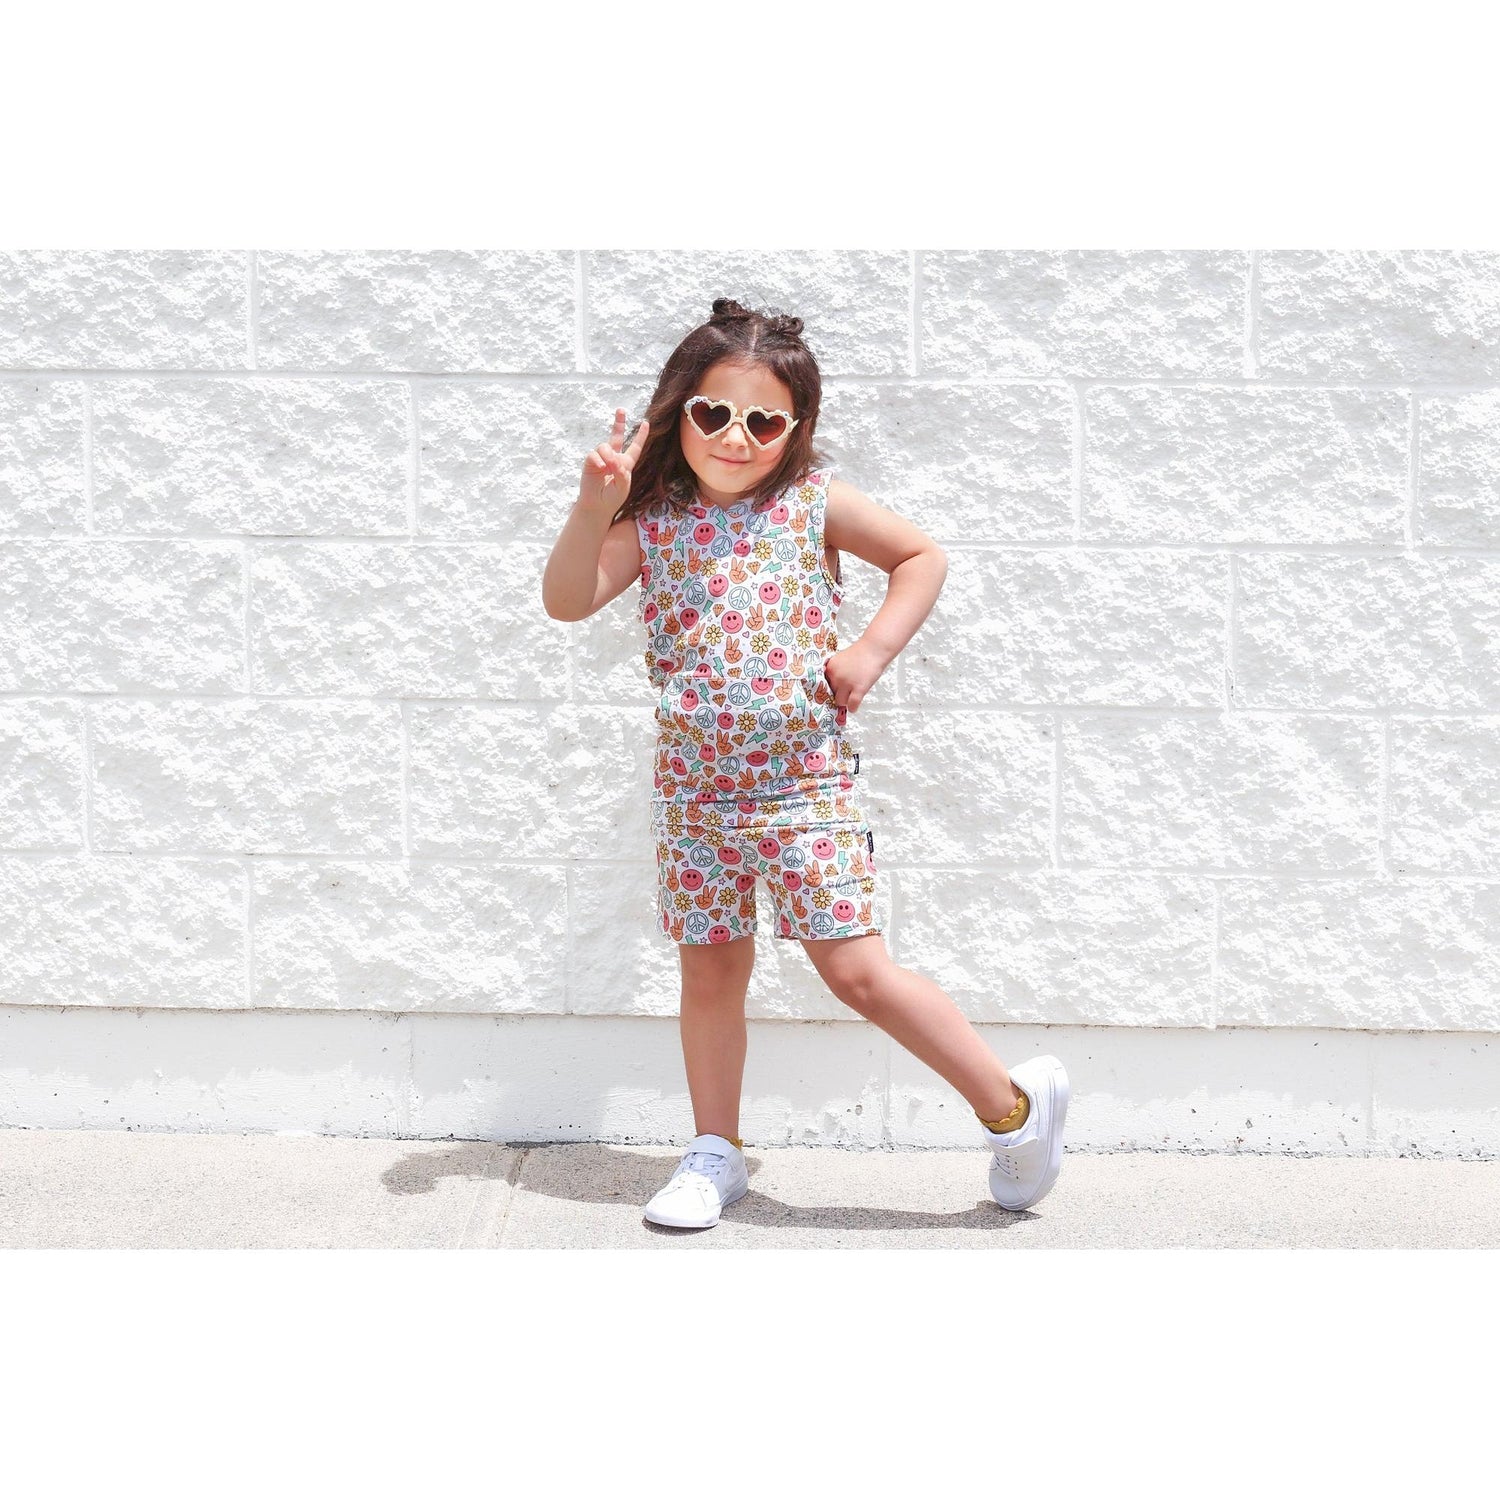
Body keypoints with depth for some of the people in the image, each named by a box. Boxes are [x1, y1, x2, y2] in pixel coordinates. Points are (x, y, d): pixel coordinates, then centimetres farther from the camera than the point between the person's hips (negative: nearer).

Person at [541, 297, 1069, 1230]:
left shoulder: (812, 501, -3)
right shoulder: (652, 519, 0)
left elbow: (923, 556, 8)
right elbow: (567, 601, -10)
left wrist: (871, 653, -4)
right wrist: (595, 506, -24)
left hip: (807, 780, -3)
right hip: (695, 791, 3)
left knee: (856, 969, -5)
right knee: (710, 973, 10)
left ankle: (1013, 1103, 9)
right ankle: (716, 1154, 26)